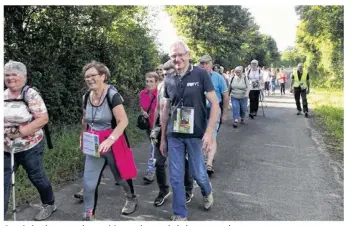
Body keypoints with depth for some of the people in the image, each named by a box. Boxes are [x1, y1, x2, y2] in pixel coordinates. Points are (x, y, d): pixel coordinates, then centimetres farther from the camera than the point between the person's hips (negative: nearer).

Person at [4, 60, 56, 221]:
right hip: (6, 149, 5)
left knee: (36, 176, 10)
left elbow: (43, 118, -20)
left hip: (30, 147, -5)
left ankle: (49, 204, 34)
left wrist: (20, 132, -24)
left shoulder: (30, 94, -14)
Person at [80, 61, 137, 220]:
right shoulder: (86, 97, 1)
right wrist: (82, 138, 12)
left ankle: (131, 198, 46)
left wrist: (109, 140, -35)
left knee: (120, 176, 16)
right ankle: (88, 216, 19)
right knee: (88, 182, 1)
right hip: (94, 145, 5)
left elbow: (123, 121, -26)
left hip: (113, 144, -5)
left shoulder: (112, 94, -19)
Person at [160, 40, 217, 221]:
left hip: (195, 134, -3)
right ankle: (180, 214, 25)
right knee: (175, 177, 6)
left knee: (198, 173, 9)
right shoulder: (169, 80, 4)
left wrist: (209, 132, -16)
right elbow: (166, 109, 11)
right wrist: (163, 137, 12)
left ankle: (207, 193, 44)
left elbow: (215, 104, -8)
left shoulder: (200, 74, -8)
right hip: (174, 135, 3)